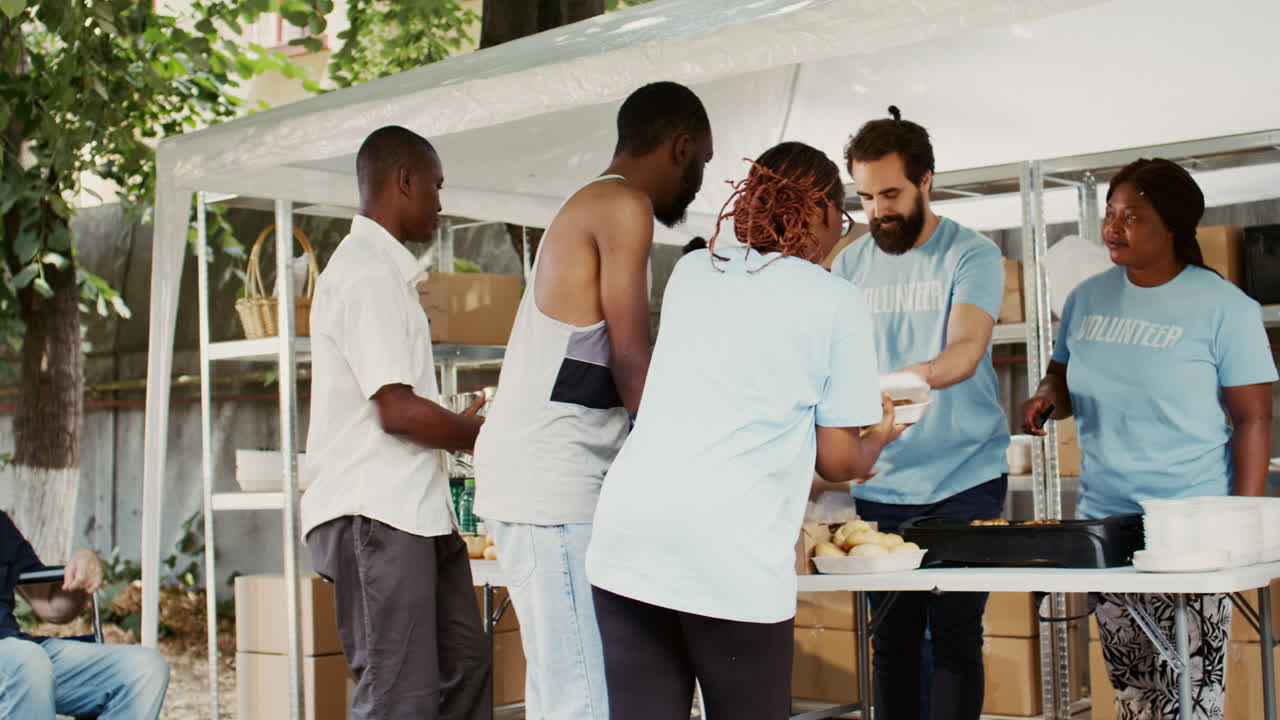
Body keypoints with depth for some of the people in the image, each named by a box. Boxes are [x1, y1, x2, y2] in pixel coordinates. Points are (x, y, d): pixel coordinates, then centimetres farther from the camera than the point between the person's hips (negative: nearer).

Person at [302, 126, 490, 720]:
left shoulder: (380, 269, 21)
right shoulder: (367, 274, -12)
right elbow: (398, 409, -18)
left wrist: (460, 426, 19)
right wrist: (483, 435, -5)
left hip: (410, 509, 11)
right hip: (376, 514, -11)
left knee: (462, 663, 12)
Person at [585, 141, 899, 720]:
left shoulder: (692, 271, 17)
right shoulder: (836, 302, 4)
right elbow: (837, 460, 6)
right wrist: (877, 438, 29)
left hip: (625, 541, 4)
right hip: (731, 558, -4)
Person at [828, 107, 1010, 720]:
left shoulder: (972, 255, -3)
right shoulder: (849, 265, 9)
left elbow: (967, 349, -18)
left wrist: (918, 376, -39)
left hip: (963, 479, -3)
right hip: (878, 484, 3)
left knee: (955, 635, -3)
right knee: (892, 639, 6)